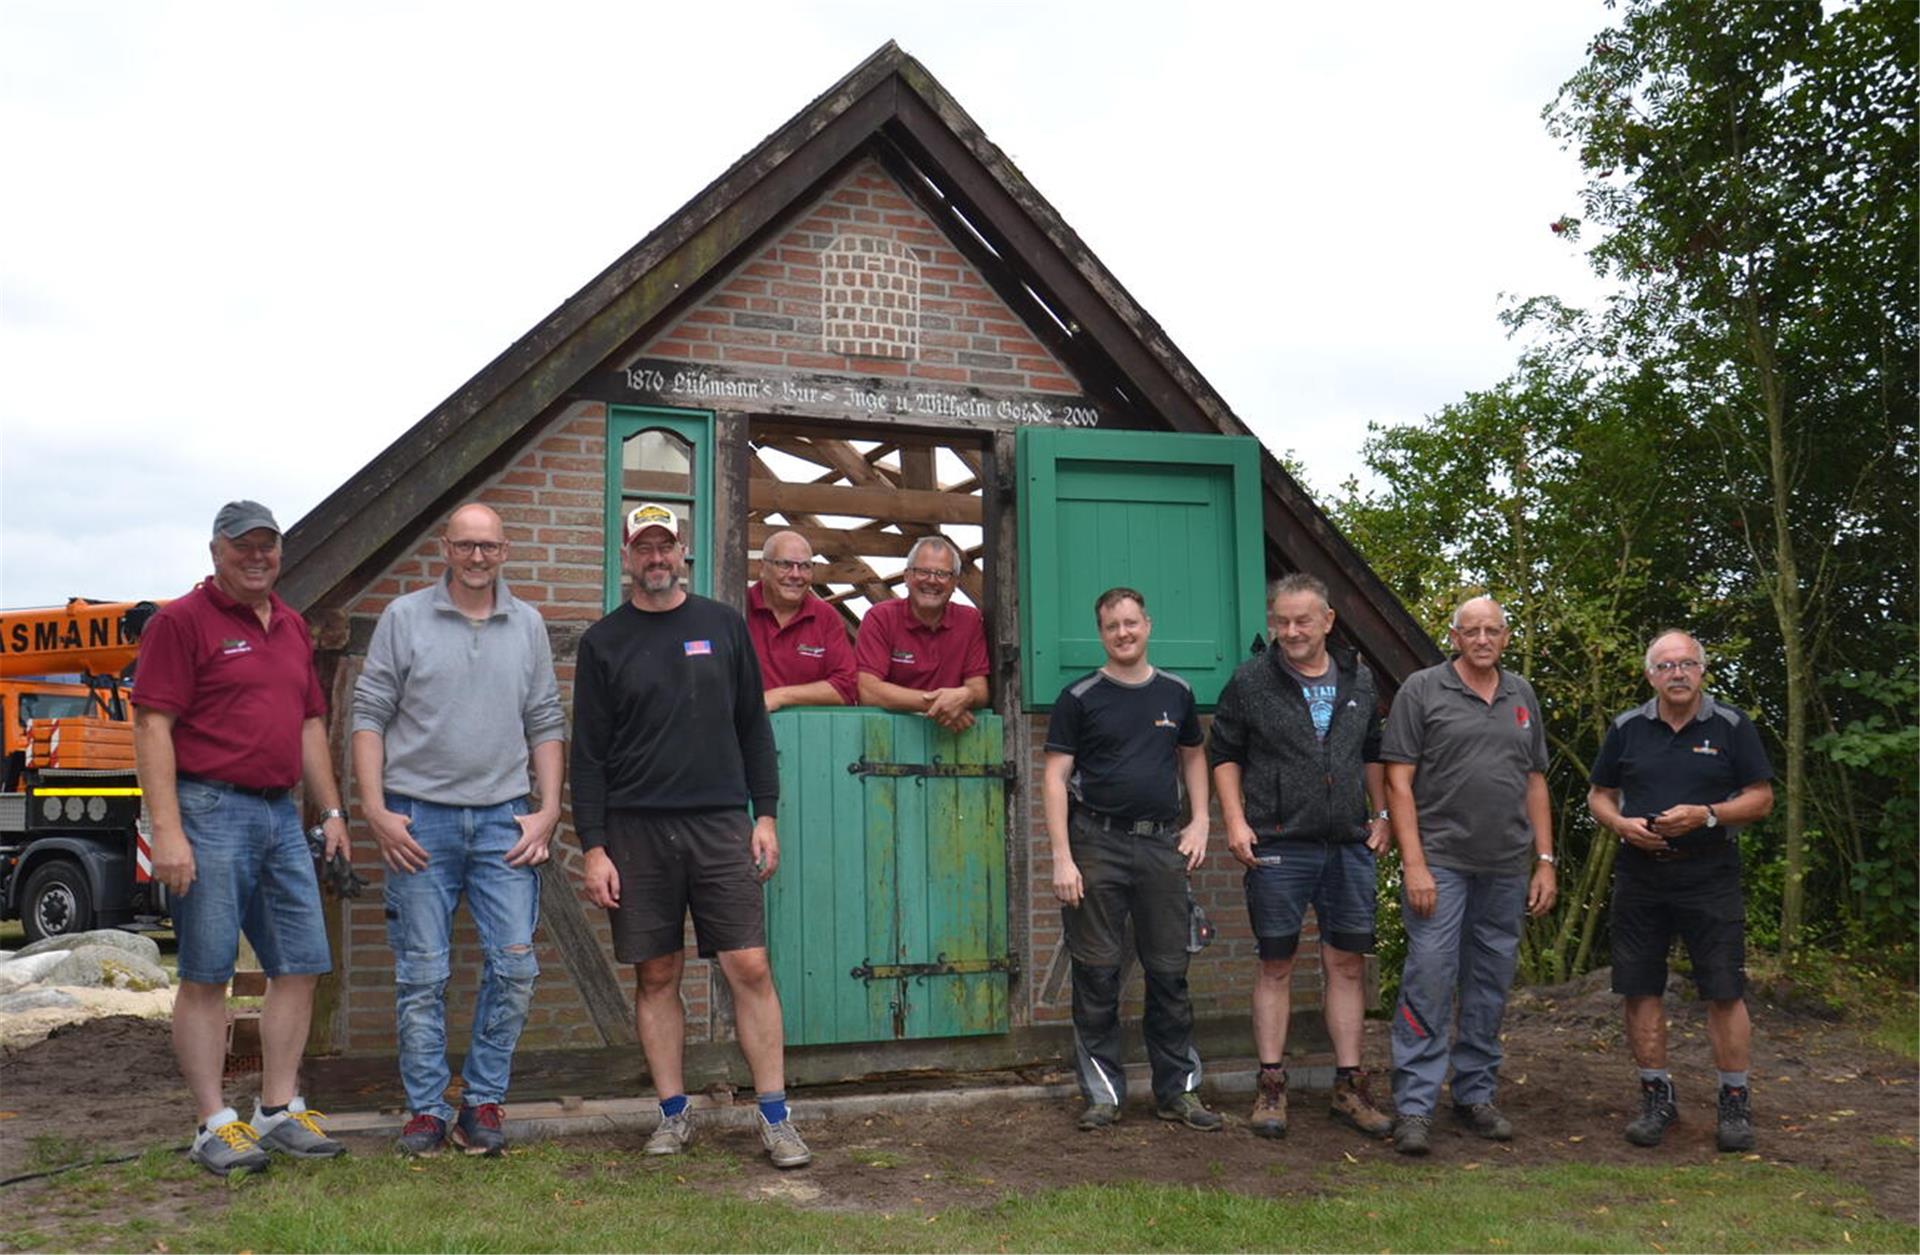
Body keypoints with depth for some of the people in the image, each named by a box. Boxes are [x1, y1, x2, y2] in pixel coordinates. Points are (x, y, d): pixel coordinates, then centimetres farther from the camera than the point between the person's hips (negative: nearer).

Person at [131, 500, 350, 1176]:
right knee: (206, 975, 0)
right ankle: (215, 1125, 8)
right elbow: (152, 727, -11)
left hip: (280, 815, 7)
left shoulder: (292, 627, 17)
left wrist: (332, 811, 17)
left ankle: (279, 1110, 18)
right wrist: (167, 831, -18)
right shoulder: (181, 621, -5)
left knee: (300, 966, 7)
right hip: (211, 811, -7)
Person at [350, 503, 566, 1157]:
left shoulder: (528, 625, 10)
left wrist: (548, 810, 3)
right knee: (421, 974, 3)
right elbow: (369, 715, 2)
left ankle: (483, 1101, 12)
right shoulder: (404, 618, 3)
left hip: (504, 820, 2)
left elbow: (546, 724, 12)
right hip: (419, 819, -2)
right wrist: (375, 810, -6)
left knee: (514, 964, -3)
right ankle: (426, 1109, 14)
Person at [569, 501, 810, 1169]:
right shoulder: (603, 641, 6)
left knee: (750, 969, -4)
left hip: (719, 824, 0)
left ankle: (775, 1117, 4)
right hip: (636, 831, 0)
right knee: (656, 976, 5)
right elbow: (587, 754, 4)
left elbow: (753, 727, 11)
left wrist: (765, 815, 5)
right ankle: (674, 1114, 17)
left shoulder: (723, 625, 8)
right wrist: (593, 848, -2)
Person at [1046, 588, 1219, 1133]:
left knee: (1169, 971, 7)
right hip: (1098, 845, -3)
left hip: (1163, 845, 3)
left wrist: (1199, 821, 8)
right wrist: (1062, 857, -12)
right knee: (1097, 973, 2)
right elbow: (1055, 777, -4)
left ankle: (1177, 1089, 18)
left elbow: (1193, 756, 22)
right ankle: (1103, 1092, 13)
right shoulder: (1080, 697, -1)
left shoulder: (1176, 692, 9)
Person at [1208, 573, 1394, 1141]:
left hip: (1350, 845, 3)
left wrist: (1381, 815, 13)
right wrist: (1235, 821, -7)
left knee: (1348, 965, 6)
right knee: (1276, 966, 3)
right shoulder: (1250, 681, -1)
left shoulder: (1359, 680, 11)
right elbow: (1225, 754, 3)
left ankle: (1348, 1086, 16)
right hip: (1279, 847, -3)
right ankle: (1271, 1087, 11)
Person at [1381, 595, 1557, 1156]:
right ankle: (1414, 1108, -3)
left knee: (1490, 987, 11)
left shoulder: (1522, 696, 14)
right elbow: (1398, 780, -6)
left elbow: (1535, 783, 17)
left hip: (1507, 868, 5)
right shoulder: (1422, 690, -2)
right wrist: (1413, 864, -13)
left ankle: (1476, 1095, 24)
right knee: (1429, 982, -8)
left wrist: (1545, 862, 10)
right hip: (1440, 862, -5)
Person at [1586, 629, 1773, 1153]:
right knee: (1640, 990, 4)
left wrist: (1706, 816, -14)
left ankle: (1735, 1102, 11)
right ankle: (1657, 1097, 17)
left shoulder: (1732, 727, 3)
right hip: (1640, 876, 2)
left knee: (1725, 991, -3)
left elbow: (1761, 797, 2)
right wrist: (1622, 824, -7)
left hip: (1711, 877, -2)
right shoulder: (1627, 729, 8)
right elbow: (1599, 795, 14)